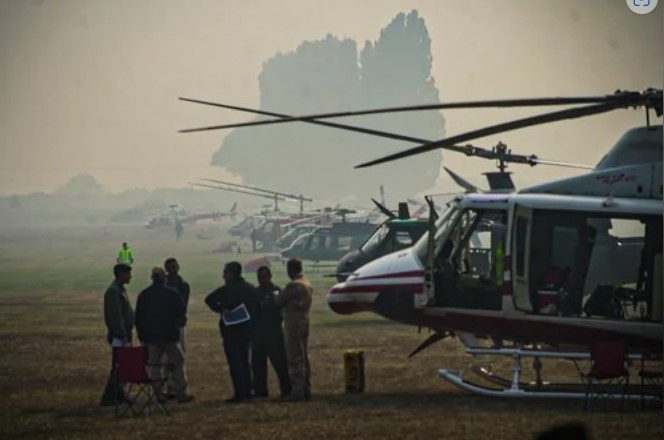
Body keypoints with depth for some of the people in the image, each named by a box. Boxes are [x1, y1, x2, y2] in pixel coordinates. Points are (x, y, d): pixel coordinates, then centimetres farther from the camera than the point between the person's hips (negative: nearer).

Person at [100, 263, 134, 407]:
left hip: (123, 335, 10)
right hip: (118, 336, -10)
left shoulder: (120, 290, 15)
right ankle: (109, 398, -6)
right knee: (117, 366, -8)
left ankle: (118, 396, 19)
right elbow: (116, 316, -22)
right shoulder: (113, 291, -17)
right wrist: (123, 336, -22)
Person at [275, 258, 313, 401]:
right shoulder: (308, 284, 12)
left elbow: (279, 302, -11)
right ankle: (306, 389, 17)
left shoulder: (293, 285, -17)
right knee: (304, 358, 13)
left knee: (295, 359, -7)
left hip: (294, 324, -9)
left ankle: (297, 391, -9)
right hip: (305, 322, 9)